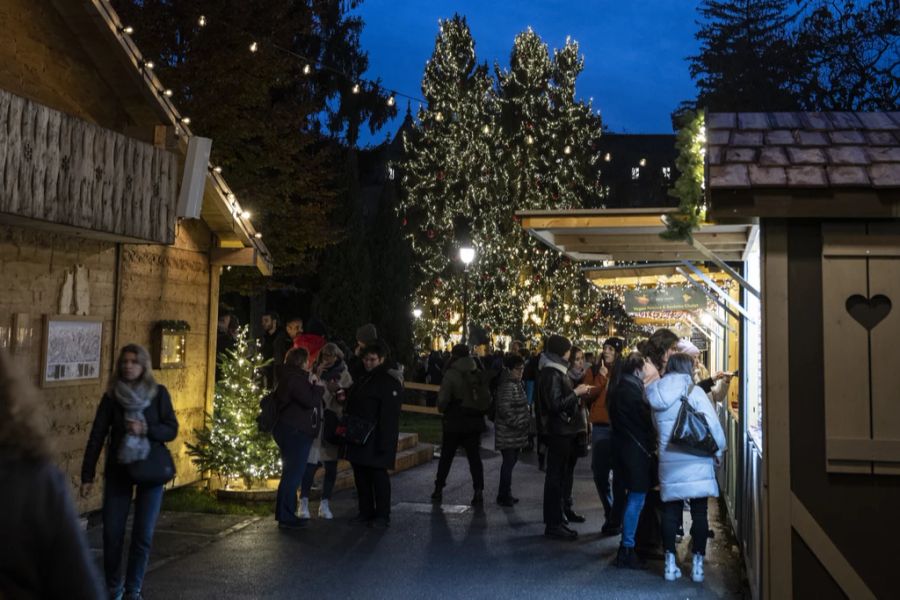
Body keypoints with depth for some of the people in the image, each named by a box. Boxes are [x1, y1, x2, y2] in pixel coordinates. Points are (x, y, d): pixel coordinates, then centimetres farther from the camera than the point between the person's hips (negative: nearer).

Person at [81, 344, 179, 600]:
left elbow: (172, 430, -5)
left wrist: (145, 429, -23)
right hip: (118, 471, 1)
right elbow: (97, 436, -5)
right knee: (112, 533, 1)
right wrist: (87, 476, -8)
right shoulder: (111, 396, -4)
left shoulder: (159, 393, -5)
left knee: (143, 535, 2)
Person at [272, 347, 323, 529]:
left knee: (291, 474, 17)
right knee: (293, 475, -6)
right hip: (295, 432, -11)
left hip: (292, 432, 11)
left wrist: (311, 385, 5)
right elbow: (309, 401, -22)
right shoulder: (294, 378, -17)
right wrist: (318, 386, -7)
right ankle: (286, 517, -2)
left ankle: (286, 514, 24)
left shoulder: (289, 377, 17)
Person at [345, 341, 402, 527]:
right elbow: (352, 405, 23)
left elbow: (389, 415, -18)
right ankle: (366, 511, 22)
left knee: (378, 474, -3)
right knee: (360, 474, 11)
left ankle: (383, 516, 7)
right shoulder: (362, 378, 16)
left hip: (376, 439, -8)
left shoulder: (390, 381, -12)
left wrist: (383, 441, -23)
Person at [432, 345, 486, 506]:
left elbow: (443, 399, -16)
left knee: (446, 457, 12)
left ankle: (438, 489, 20)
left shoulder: (451, 374, -14)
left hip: (454, 422, -3)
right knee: (475, 457, 6)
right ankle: (478, 492, -2)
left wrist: (442, 408, 3)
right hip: (474, 422, 3)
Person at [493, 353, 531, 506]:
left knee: (511, 462, 14)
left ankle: (505, 494, 24)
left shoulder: (517, 384, 14)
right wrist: (519, 424, -19)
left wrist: (526, 423, 15)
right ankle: (503, 496, 6)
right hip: (508, 434, -9)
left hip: (516, 433, 9)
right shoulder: (507, 386, -18)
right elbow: (505, 410, -23)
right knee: (509, 462, -4)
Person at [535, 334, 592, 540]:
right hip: (558, 431, -10)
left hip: (560, 431, 10)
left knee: (557, 476, 14)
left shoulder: (555, 371, 15)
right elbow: (556, 404, -23)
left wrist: (577, 393, 9)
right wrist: (576, 393, -15)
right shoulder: (552, 374, -17)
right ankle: (553, 524, 1)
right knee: (555, 477, -4)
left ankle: (555, 520, 22)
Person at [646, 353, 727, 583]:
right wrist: (718, 451, 2)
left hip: (668, 462, 4)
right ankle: (697, 564, 10)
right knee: (699, 513, 6)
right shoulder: (694, 392, -9)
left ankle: (670, 564, 12)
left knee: (670, 512, 10)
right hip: (696, 462, -4)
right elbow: (713, 425, -10)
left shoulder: (656, 394, 5)